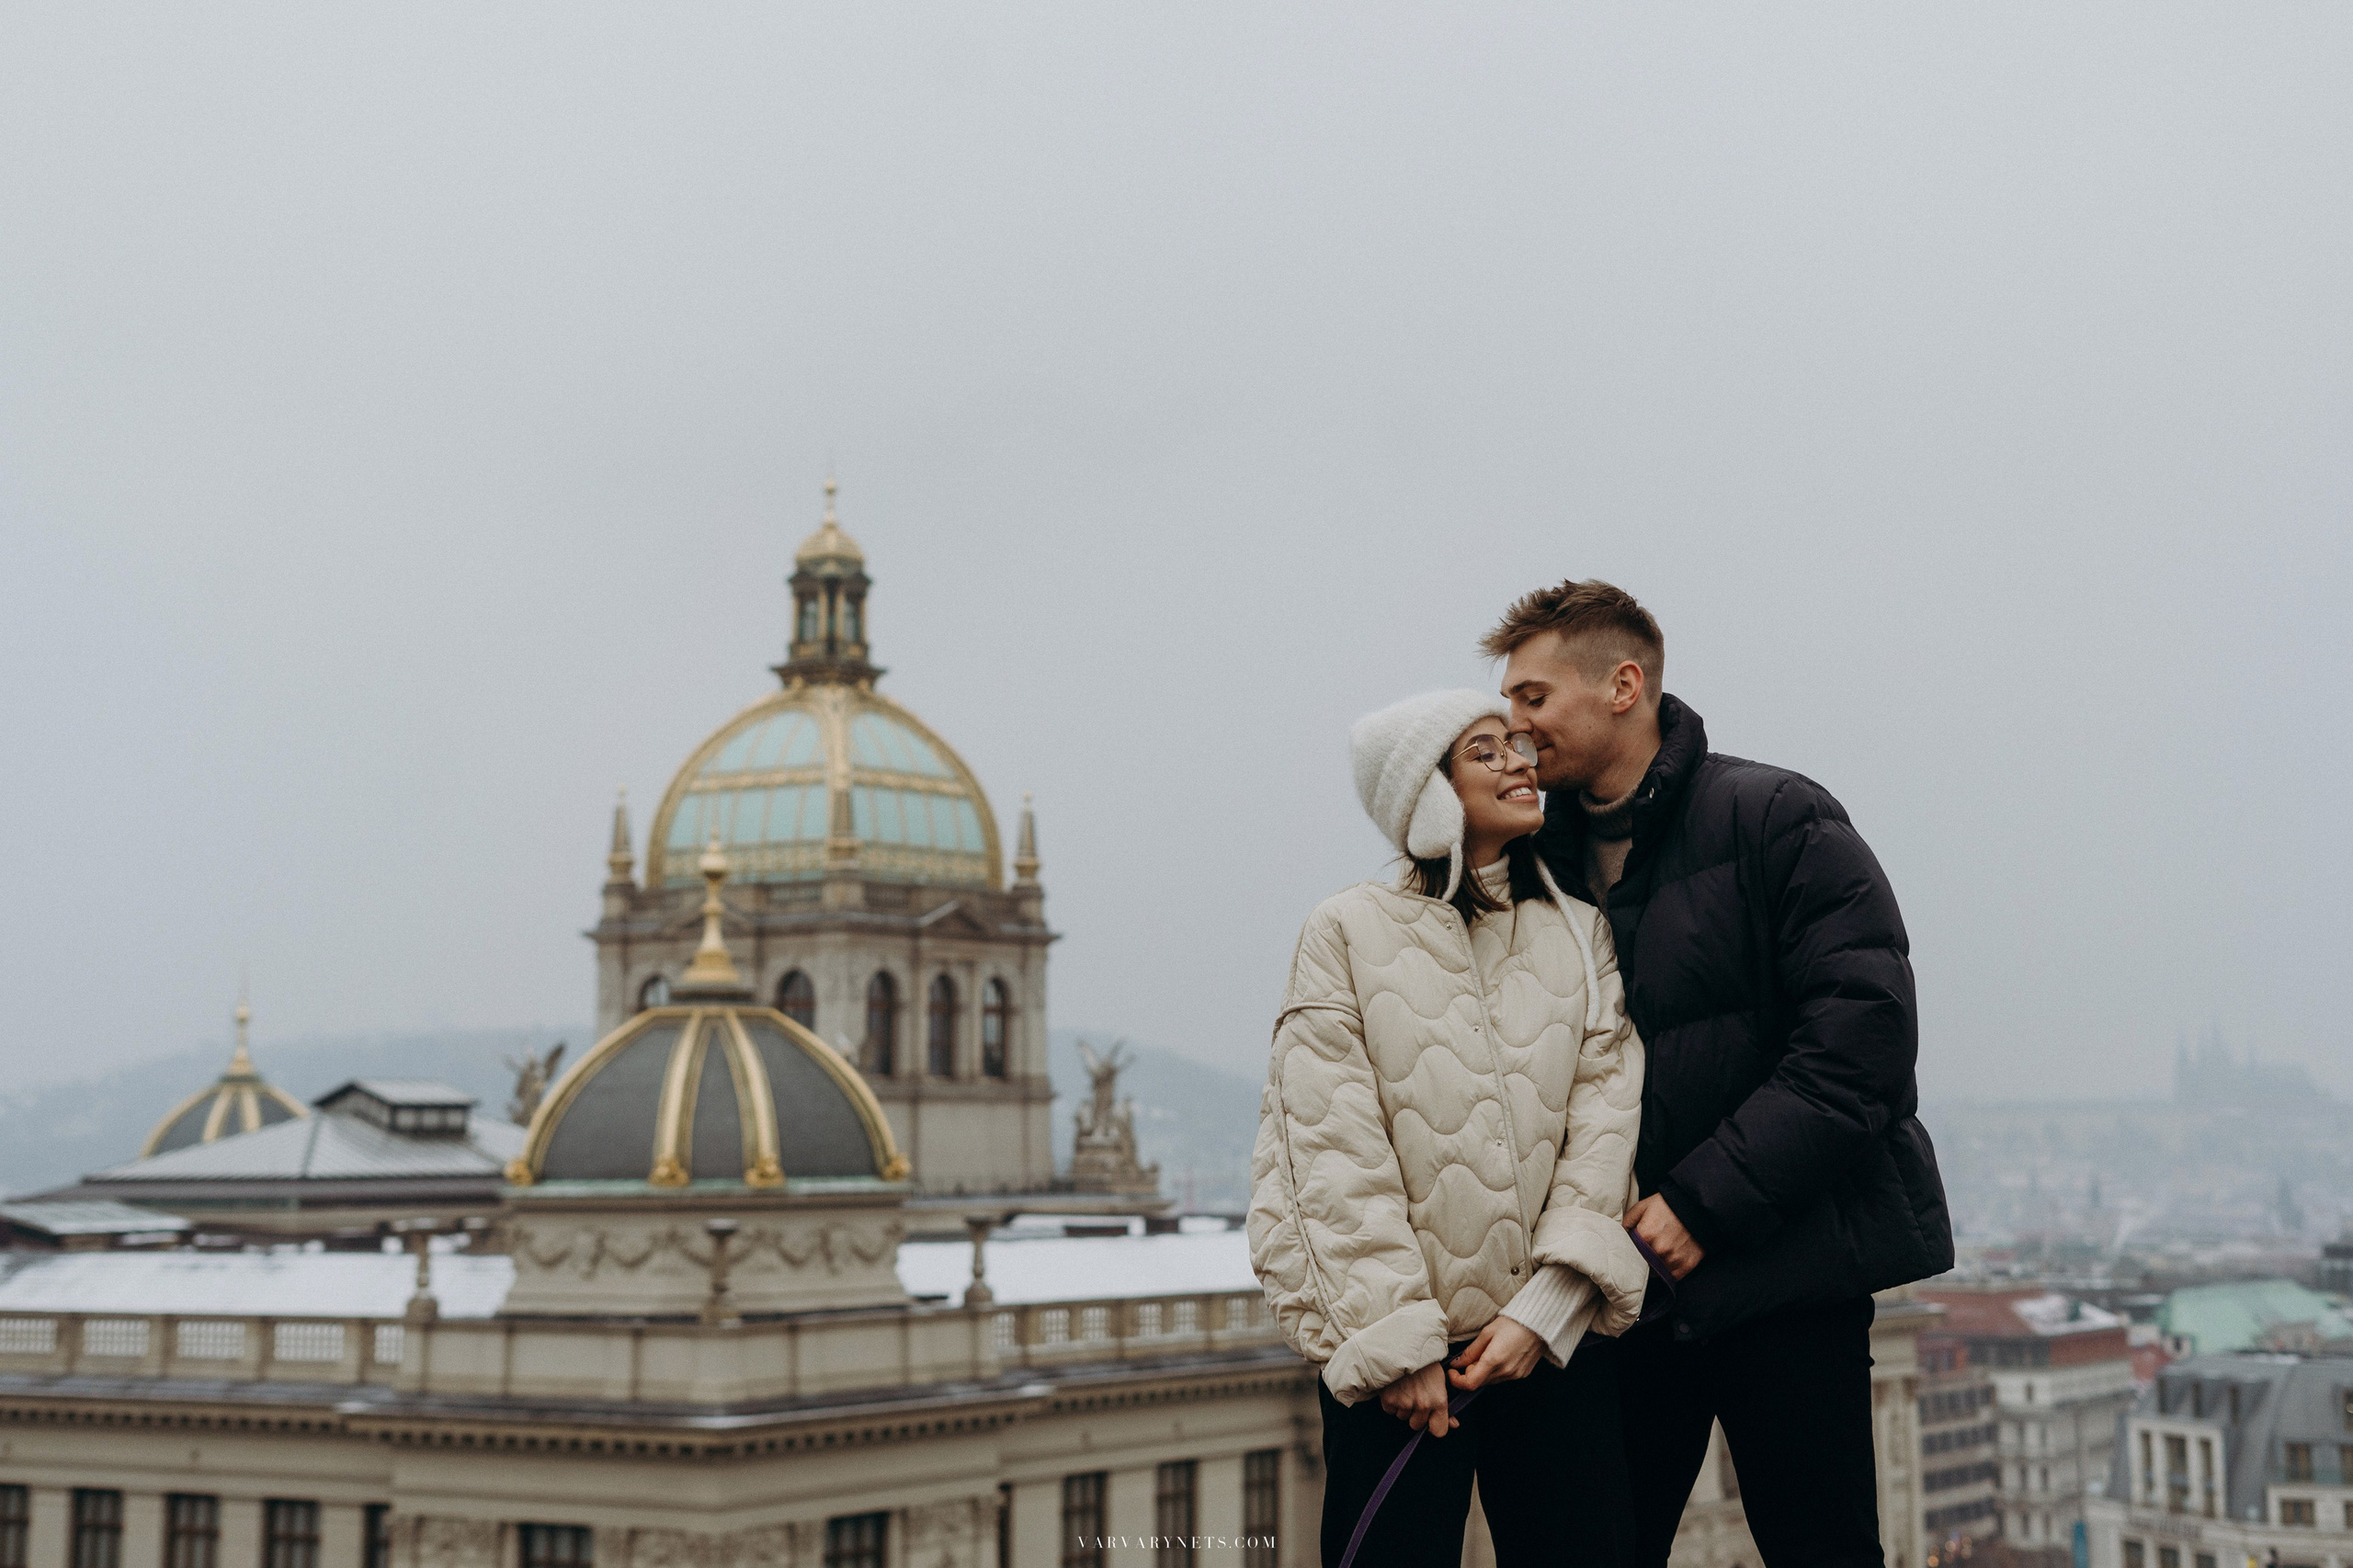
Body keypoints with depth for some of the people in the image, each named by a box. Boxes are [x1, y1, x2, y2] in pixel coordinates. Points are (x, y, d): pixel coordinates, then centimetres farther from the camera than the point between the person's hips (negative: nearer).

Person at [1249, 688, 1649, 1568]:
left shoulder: (1581, 930, 10)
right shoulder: (1348, 932, 0)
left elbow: (1607, 1111, 1)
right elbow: (1337, 1151, -6)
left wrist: (1546, 1305, -10)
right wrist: (1396, 1342, -12)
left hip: (1557, 1334, 3)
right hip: (1397, 1349, -3)